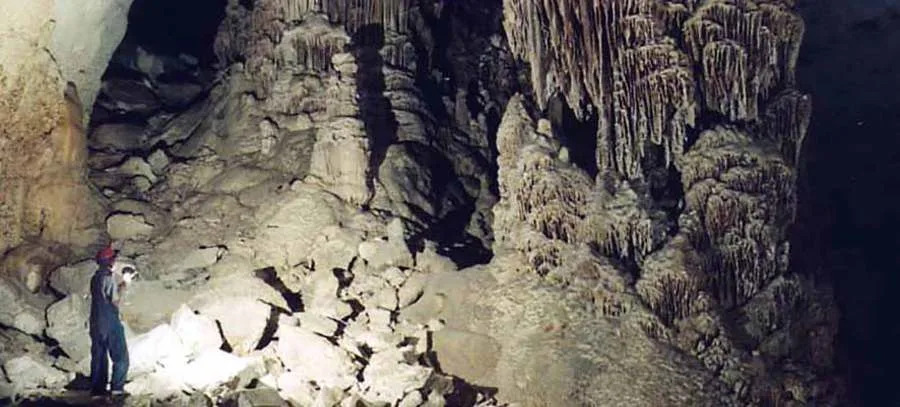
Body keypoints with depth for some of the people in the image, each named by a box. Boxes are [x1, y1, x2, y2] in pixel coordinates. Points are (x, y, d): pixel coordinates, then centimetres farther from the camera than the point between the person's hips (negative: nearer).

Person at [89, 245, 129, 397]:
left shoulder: (95, 277, 12)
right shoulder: (109, 276, -14)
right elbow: (115, 301, -15)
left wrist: (118, 286, 19)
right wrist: (121, 287, -1)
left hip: (96, 323, 8)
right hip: (110, 322, -8)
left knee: (98, 356, 11)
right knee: (120, 356, -3)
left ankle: (97, 388, 10)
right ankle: (117, 387, -10)